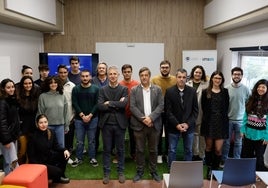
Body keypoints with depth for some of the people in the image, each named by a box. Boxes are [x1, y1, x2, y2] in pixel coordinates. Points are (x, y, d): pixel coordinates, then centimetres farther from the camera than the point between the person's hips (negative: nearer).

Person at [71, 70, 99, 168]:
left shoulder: (95, 88, 0)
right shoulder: (75, 89, 2)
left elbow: (97, 104, -4)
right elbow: (75, 104, -3)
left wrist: (90, 115, -11)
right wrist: (82, 115, -11)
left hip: (92, 118, 0)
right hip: (79, 119, 1)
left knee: (91, 140, 8)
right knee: (79, 141, 6)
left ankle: (92, 158, 21)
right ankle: (78, 158, 20)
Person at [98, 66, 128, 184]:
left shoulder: (124, 89, 0)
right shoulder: (103, 90, 3)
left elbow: (124, 104, -16)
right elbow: (100, 106, -10)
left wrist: (109, 103, -12)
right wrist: (116, 105, -14)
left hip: (119, 123, -1)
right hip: (106, 123, 1)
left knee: (120, 149, 10)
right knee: (107, 150, 10)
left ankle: (121, 172, 24)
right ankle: (106, 173, 22)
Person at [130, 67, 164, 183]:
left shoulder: (157, 89, 5)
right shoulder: (134, 90, 3)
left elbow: (161, 106, -3)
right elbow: (132, 107, -5)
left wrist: (151, 117, -15)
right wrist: (143, 119, -15)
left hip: (154, 124, 1)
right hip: (139, 124, 0)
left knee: (153, 150, 11)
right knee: (140, 150, 8)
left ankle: (153, 171, 25)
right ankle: (140, 171, 22)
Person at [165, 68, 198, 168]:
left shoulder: (192, 91, 0)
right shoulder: (169, 91, -5)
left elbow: (195, 110, 1)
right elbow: (168, 111, -7)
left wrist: (188, 124, -9)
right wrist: (177, 124, -14)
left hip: (189, 126, 2)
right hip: (173, 126, -2)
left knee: (188, 150, 12)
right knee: (172, 150, 8)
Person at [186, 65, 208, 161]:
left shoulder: (206, 85, -2)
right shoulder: (188, 84, 4)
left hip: (202, 114, -2)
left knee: (201, 134, 5)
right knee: (193, 134, 13)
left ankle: (201, 155, 19)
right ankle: (194, 153, 28)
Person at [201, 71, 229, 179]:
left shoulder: (225, 92, 7)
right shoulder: (206, 92, 2)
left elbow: (226, 107, 7)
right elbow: (204, 108, 2)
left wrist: (221, 116, 0)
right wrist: (211, 116, 2)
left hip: (221, 122, 1)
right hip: (208, 122, 0)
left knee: (218, 149, -3)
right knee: (209, 147, 10)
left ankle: (215, 169, 14)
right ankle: (209, 169, 25)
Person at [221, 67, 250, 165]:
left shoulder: (246, 89, -2)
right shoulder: (227, 89, -4)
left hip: (240, 120, 0)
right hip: (228, 119, 0)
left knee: (238, 142, 10)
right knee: (226, 141, 10)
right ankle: (224, 160, 24)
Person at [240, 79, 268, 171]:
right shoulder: (251, 100, 6)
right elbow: (245, 116, 8)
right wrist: (243, 130, 3)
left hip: (260, 136, -4)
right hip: (248, 134, 5)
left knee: (259, 159, 10)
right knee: (245, 157, 16)